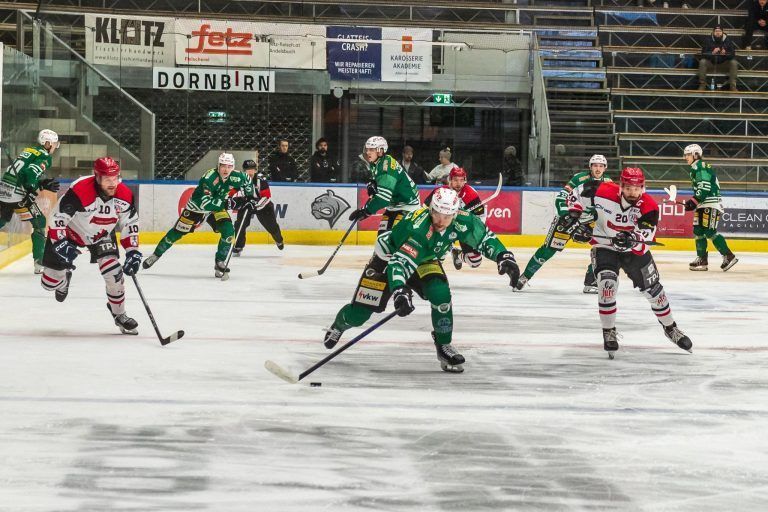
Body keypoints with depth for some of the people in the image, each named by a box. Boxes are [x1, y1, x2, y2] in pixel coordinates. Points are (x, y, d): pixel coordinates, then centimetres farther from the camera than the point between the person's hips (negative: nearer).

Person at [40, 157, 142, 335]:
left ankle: (119, 314, 2)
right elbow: (57, 217, -30)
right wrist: (60, 244, -38)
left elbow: (130, 224, -7)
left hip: (102, 235, 2)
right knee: (50, 283, 2)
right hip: (70, 232, -2)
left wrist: (132, 251, -13)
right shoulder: (79, 191, -36)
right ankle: (64, 279, 41)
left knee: (113, 271, -19)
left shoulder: (124, 195, -20)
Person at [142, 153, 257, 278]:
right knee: (177, 232, 3)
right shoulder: (209, 178, -36)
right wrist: (228, 203, -49)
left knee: (228, 231, -18)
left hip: (217, 207, 4)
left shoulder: (235, 176, -19)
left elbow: (246, 180, 7)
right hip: (197, 206, -4)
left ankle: (220, 263, -3)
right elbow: (205, 203, -43)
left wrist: (252, 196, -4)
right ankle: (156, 254, 21)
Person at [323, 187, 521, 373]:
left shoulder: (461, 221, -25)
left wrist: (503, 256, -21)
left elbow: (484, 237, -7)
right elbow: (399, 263, -50)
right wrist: (399, 292, -65)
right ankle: (340, 324, 34)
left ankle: (444, 346, -6)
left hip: (424, 260, 4)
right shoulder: (419, 228, -42)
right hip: (388, 257, -4)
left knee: (441, 294, -25)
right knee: (359, 314, -4)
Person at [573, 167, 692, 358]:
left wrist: (633, 238, -54)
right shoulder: (602, 192, -23)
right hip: (604, 247, -2)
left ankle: (670, 328, 31)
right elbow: (586, 192, -3)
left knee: (653, 288, 9)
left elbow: (646, 234, -33)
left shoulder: (649, 206, -23)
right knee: (607, 283, -25)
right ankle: (609, 332, -10)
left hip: (634, 250, 2)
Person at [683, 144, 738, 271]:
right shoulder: (695, 168, 21)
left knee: (710, 232, -15)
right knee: (698, 231, 7)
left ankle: (728, 256, -13)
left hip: (711, 204, -11)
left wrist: (694, 201, -24)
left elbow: (705, 187, -23)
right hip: (703, 205, 11)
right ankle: (702, 260, 10)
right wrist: (693, 202, 21)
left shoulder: (700, 167, -13)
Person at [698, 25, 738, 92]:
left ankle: (733, 86, -20)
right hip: (711, 64, 0)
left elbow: (732, 54, -9)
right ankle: (702, 85, -21)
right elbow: (703, 54, -11)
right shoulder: (709, 40, -5)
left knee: (734, 62, -25)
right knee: (702, 62, -29)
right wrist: (712, 53, -31)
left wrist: (725, 53, -32)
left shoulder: (727, 41, -4)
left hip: (724, 65, 0)